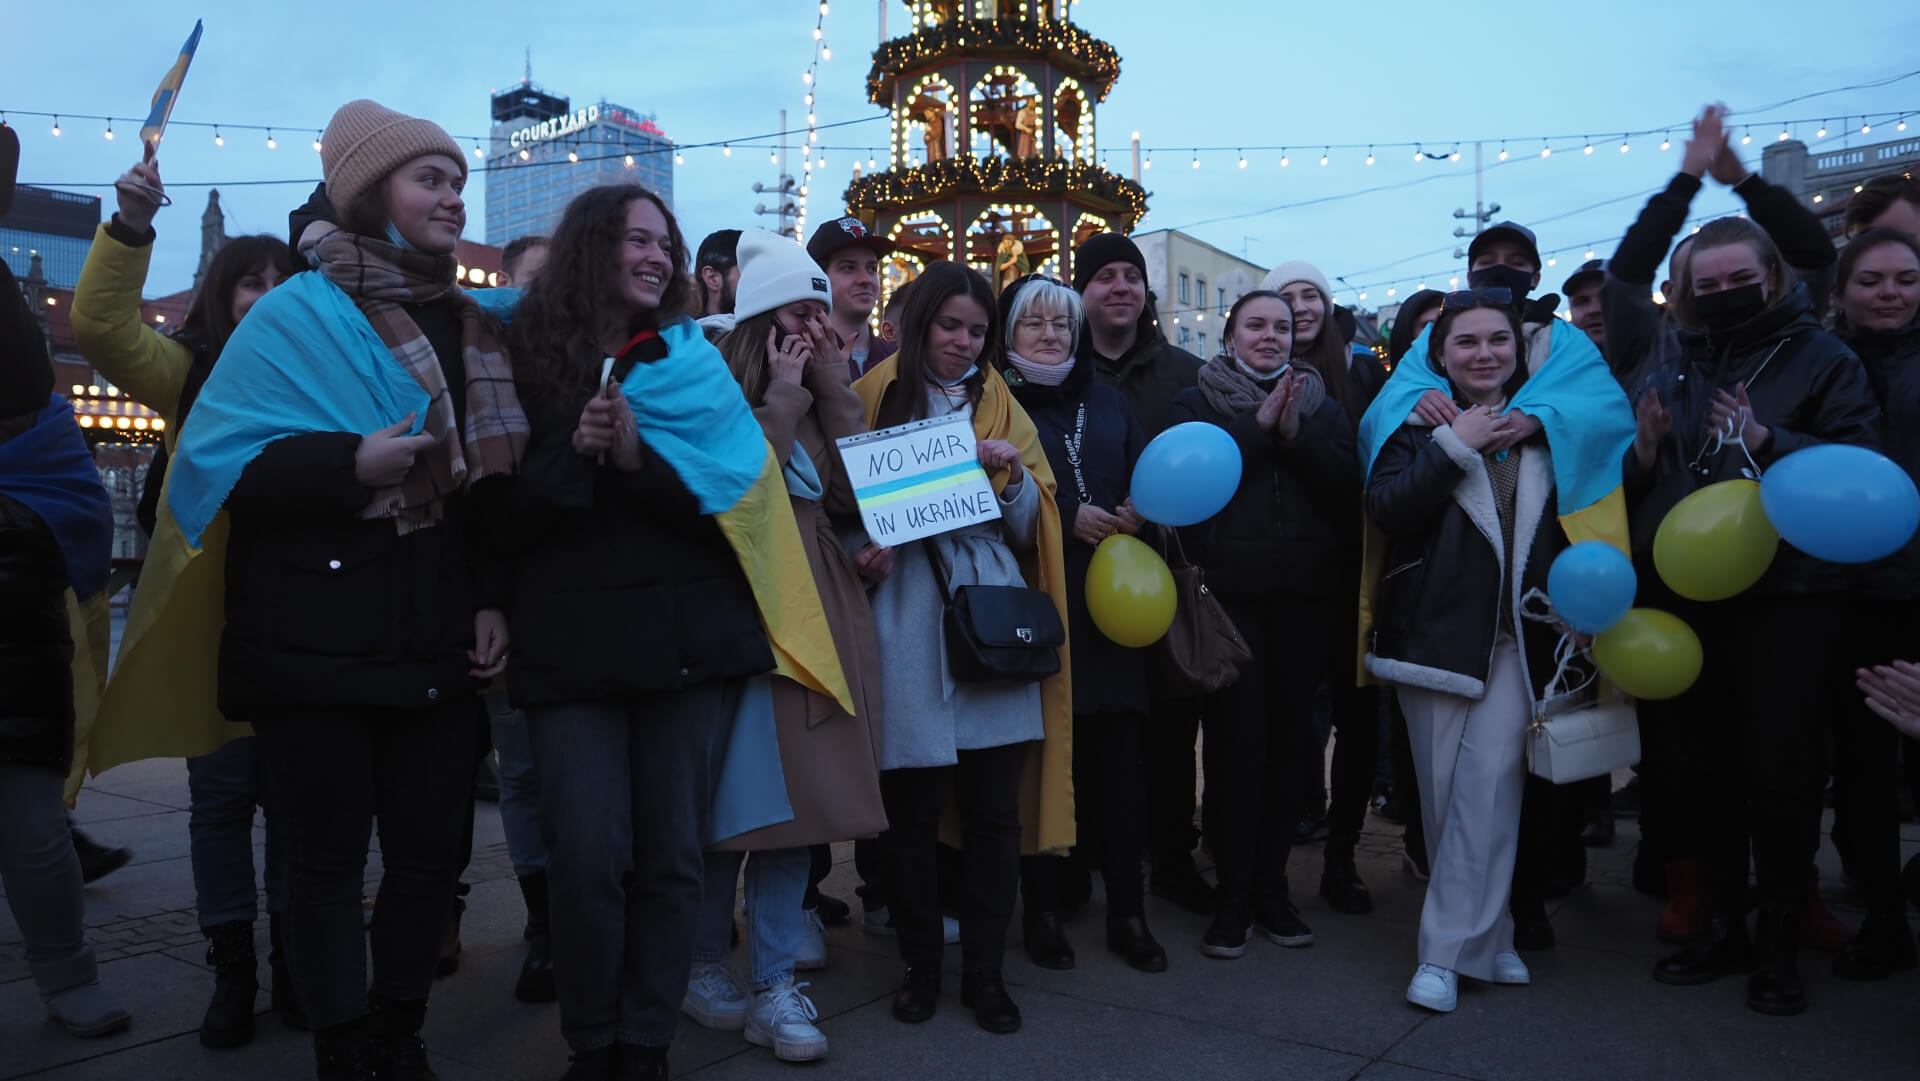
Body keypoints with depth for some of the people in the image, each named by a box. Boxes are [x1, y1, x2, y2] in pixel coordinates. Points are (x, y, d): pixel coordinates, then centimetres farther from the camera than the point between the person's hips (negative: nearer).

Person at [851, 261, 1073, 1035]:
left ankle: (985, 969, 18)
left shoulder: (1002, 406, 15)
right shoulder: (877, 397, 8)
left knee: (995, 808, 2)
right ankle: (920, 964, 21)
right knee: (911, 805, 3)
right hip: (907, 619, -2)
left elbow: (1028, 527, 12)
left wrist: (1014, 474, -7)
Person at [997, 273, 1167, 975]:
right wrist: (1066, 518, -14)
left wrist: (1138, 511, -7)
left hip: (1110, 600, 4)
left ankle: (1127, 911, 14)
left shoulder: (1106, 403, 17)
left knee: (1118, 753, 3)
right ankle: (1042, 909, 16)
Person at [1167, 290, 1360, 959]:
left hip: (1304, 595, 3)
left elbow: (1346, 488, -1)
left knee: (1288, 737, 6)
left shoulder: (1320, 405, 13)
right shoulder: (1197, 401, 7)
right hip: (1229, 592, -3)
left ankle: (1272, 886, 19)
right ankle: (1233, 895, 6)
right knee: (1236, 739, -5)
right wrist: (1258, 428, -13)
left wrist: (1295, 434, -13)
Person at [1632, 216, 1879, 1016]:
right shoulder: (1676, 367, 11)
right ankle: (1719, 922, 25)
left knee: (1778, 764, 2)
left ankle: (1781, 938, 18)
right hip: (1682, 591, 4)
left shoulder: (1820, 358, 0)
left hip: (1783, 595, -4)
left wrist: (1766, 441, -23)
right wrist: (1645, 455, -6)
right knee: (1695, 760, 9)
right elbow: (1634, 490, 14)